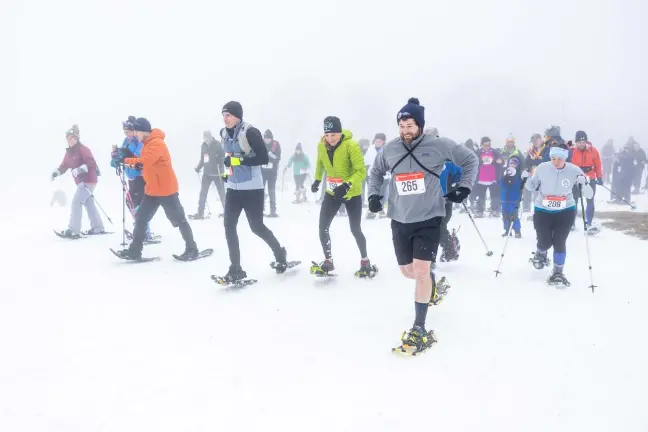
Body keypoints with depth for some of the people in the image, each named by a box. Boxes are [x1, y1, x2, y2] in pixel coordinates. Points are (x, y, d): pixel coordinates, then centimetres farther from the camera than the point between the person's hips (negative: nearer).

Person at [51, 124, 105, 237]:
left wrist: (81, 169, -38)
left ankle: (73, 230, -13)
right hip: (81, 181, 9)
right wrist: (57, 172, -7)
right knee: (89, 204, 15)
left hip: (88, 180, -9)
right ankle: (98, 228, 25)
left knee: (76, 202, -14)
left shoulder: (83, 149, -13)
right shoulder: (69, 152, 12)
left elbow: (91, 163, -23)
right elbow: (64, 165, 11)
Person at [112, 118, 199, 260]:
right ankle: (134, 251, 13)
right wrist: (137, 164, -7)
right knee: (140, 218, 7)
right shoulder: (147, 143, 13)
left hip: (166, 190, -9)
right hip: (152, 190, 9)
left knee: (179, 220, 0)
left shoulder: (156, 143, -19)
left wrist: (125, 160, -25)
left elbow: (145, 161, -31)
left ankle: (192, 249, 9)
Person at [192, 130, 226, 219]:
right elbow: (202, 159, 17)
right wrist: (198, 167, 8)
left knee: (221, 192, 2)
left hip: (217, 173, -5)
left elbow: (223, 156, -12)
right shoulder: (203, 145, 9)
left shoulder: (217, 144, -9)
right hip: (207, 173, 6)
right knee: (203, 193, 3)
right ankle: (200, 213, 9)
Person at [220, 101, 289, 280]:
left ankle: (280, 253, 29)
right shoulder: (224, 133, 7)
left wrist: (239, 160, -24)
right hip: (233, 187, 7)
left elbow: (264, 158, -20)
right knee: (229, 226, -2)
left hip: (252, 188, -7)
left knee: (257, 227, 3)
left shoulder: (250, 132, -16)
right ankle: (236, 268, 6)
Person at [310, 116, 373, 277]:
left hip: (352, 194, -4)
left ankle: (365, 261, 25)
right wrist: (317, 180, 8)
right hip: (331, 193, 4)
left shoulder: (351, 146, -23)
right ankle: (328, 261, 19)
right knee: (323, 227, 0)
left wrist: (347, 185, -36)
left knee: (355, 229, 3)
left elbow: (361, 171, -24)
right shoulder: (321, 145, -7)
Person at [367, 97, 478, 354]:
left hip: (428, 218, -4)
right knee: (407, 271, 15)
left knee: (421, 270, -13)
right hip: (400, 220, 4)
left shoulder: (438, 145, -9)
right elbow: (376, 172, 19)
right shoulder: (390, 149, 0)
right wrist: (373, 194, 4)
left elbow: (470, 160, 5)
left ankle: (419, 328, -2)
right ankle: (431, 286, 51)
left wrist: (464, 188, -4)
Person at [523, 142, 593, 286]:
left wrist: (583, 183, -28)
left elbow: (589, 194, -9)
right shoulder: (542, 168, -14)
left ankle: (558, 272, 13)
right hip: (543, 210, 0)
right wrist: (526, 179, -16)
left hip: (566, 211, 0)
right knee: (545, 242, -3)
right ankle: (541, 254, 35)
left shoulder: (574, 170, -14)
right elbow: (532, 187, 4)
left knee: (559, 242, -6)